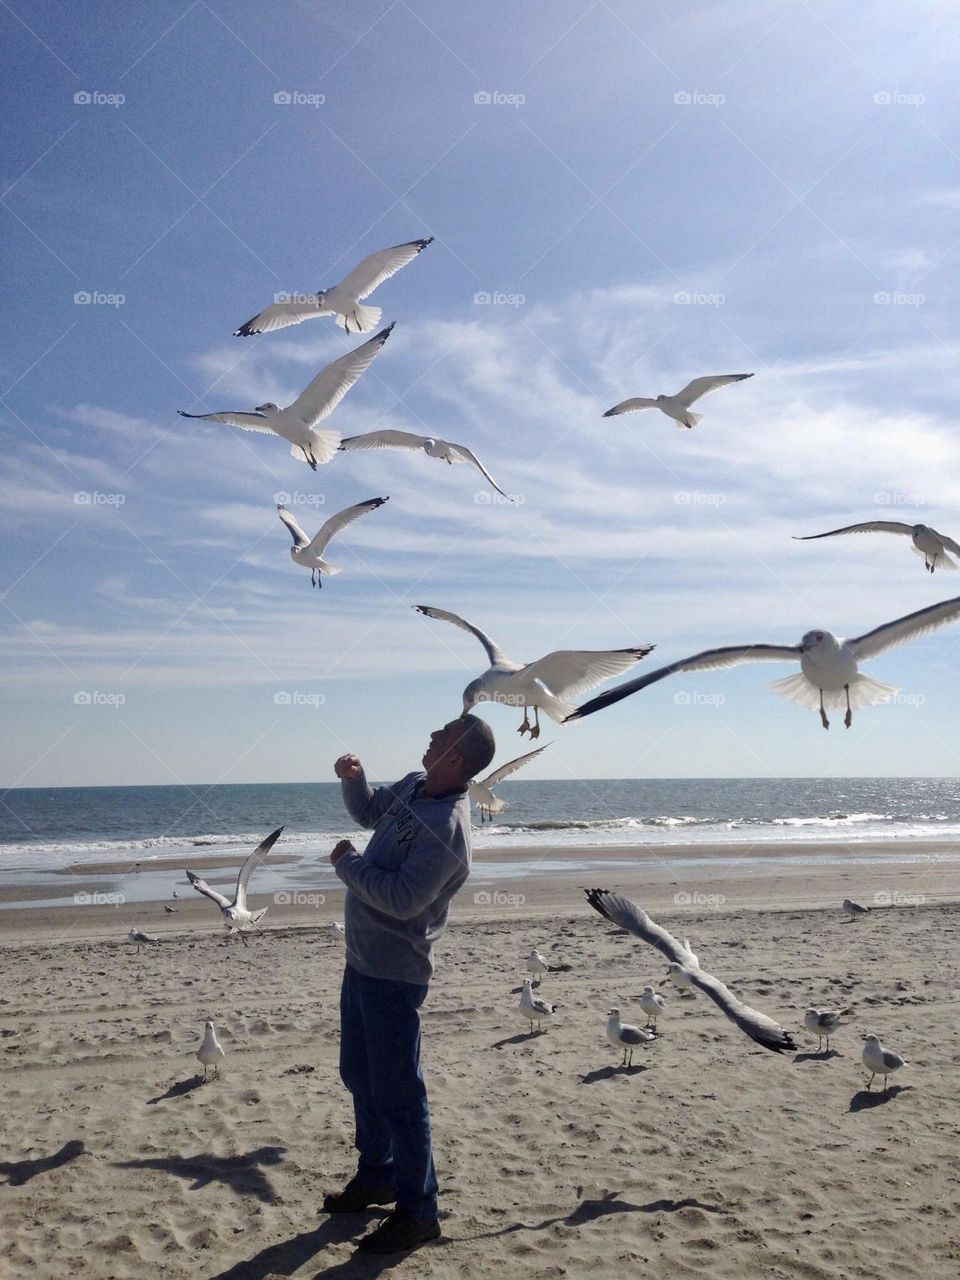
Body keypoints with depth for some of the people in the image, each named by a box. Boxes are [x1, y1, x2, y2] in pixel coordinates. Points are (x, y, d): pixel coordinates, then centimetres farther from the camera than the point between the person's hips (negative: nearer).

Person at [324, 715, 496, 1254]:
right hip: (363, 959, 10)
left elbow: (403, 899, -29)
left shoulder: (447, 826, -25)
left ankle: (418, 1211, 14)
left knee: (397, 1092, -1)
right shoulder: (412, 786, 4)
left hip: (394, 972, -10)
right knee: (360, 1075, 22)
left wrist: (347, 862, -16)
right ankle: (377, 1176, 40)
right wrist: (353, 778, 3)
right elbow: (368, 812, 24)